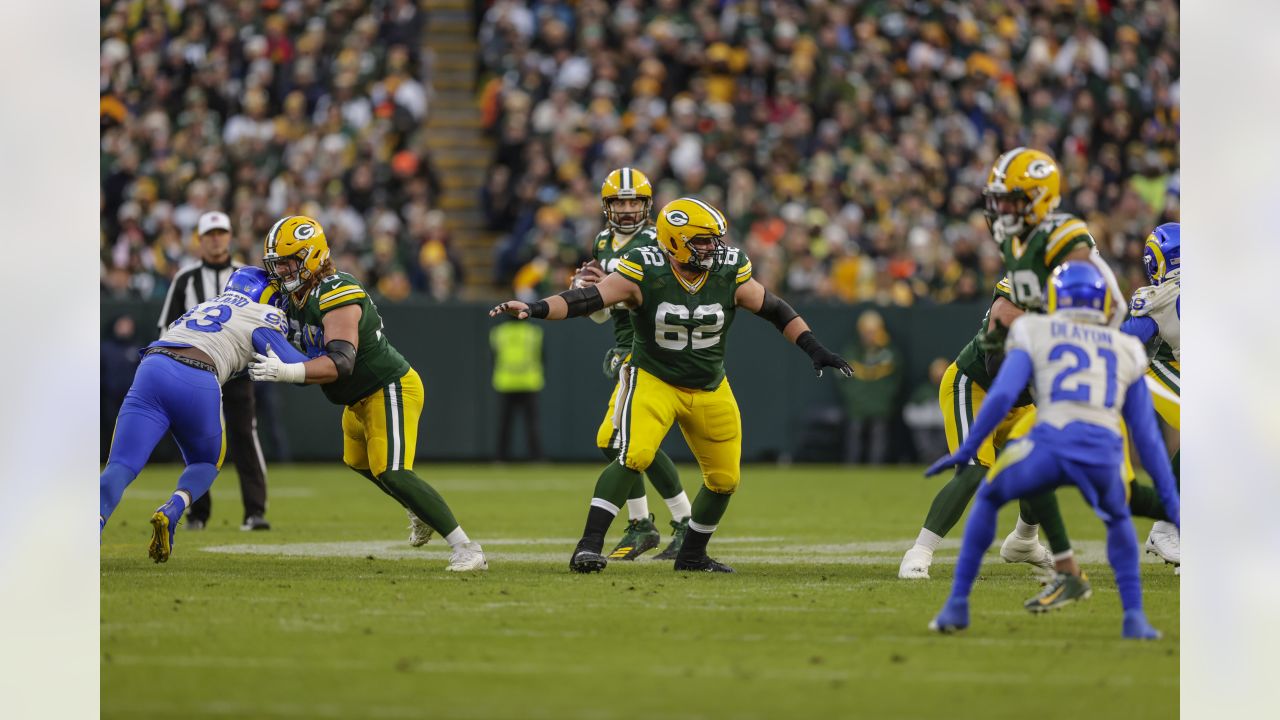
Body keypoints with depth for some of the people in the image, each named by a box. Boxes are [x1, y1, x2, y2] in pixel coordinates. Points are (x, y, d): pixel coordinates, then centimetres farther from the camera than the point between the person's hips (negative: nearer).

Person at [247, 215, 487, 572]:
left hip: (390, 390, -11)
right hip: (360, 400, 11)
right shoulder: (295, 298, 2)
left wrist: (287, 372, -49)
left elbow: (340, 364, -39)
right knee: (358, 461, 31)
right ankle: (421, 512, 54)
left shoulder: (336, 296, -29)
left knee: (391, 473, -23)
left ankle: (467, 550, -20)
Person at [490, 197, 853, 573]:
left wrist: (815, 349, -7)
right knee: (634, 457, -27)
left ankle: (692, 554, 32)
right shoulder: (643, 274, -20)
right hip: (654, 382, -5)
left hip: (710, 390, 5)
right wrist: (533, 308, -42)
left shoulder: (729, 275, -10)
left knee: (724, 479, 10)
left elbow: (776, 311, 0)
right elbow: (586, 299, -28)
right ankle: (589, 545, -24)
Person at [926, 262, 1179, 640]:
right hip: (1104, 455, 2)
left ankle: (958, 604, 21)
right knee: (1118, 520, 34)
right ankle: (1134, 616, 17)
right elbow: (1147, 435, 25)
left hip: (1051, 444, -2)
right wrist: (1170, 499, 27)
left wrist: (966, 451, 9)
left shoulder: (1036, 334, 20)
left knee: (988, 499, 28)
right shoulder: (1124, 350, 27)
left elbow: (1002, 395, 5)